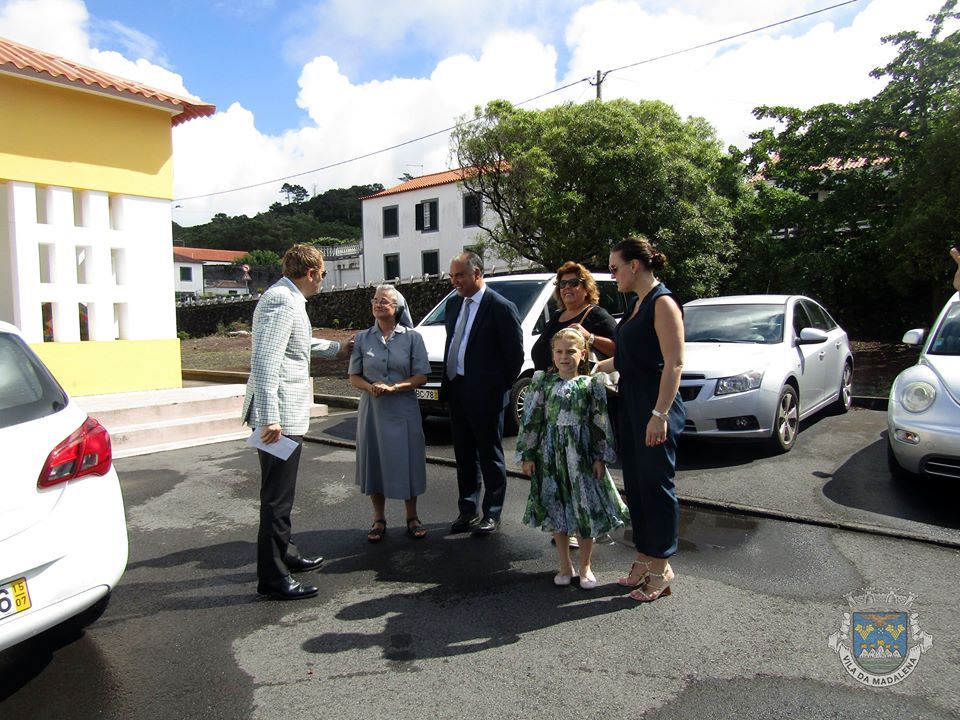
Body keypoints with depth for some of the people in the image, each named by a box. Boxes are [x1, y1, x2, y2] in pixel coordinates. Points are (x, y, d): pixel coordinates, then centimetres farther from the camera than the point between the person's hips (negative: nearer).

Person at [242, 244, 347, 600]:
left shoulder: (288, 299, 16)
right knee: (276, 497, -2)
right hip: (280, 416, -11)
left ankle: (284, 553, 37)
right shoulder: (281, 301, -17)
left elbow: (302, 344, 34)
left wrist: (338, 347, 46)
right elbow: (264, 362, -25)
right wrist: (269, 418, -28)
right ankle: (272, 578, 9)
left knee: (281, 493, 21)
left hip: (287, 414, 11)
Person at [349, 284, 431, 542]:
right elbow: (354, 377, 7)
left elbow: (421, 377, -4)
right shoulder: (363, 338, 5)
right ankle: (379, 519, 23)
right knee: (374, 463, 7)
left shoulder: (412, 337, -1)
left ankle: (412, 518, 20)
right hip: (372, 410, 2)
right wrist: (370, 387, -14)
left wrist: (393, 387, -18)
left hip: (403, 411, -2)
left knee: (406, 462, 3)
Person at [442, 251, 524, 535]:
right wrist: (448, 381, 10)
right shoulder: (453, 304, 10)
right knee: (464, 455, 16)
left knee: (490, 456, 6)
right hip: (456, 392, 7)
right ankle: (468, 510, 29)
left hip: (485, 395, -7)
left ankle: (492, 514, 18)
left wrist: (500, 387, -7)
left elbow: (515, 354, -11)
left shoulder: (501, 307, -13)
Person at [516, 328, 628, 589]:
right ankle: (565, 566, 26)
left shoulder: (591, 384, -1)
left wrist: (601, 457, -5)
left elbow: (600, 423, -1)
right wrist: (527, 455, -2)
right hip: (550, 455, 1)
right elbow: (531, 419, 1)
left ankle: (585, 567, 23)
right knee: (556, 512, 9)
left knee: (585, 510, 3)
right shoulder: (542, 382, 1)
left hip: (581, 454, -1)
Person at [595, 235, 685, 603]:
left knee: (657, 485, 2)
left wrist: (660, 414, -24)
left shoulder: (662, 303, -12)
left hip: (655, 409, -9)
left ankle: (661, 567, 16)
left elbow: (674, 363, -19)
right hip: (631, 407, 9)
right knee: (635, 485, 14)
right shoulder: (636, 304, 15)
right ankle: (644, 559, 27)